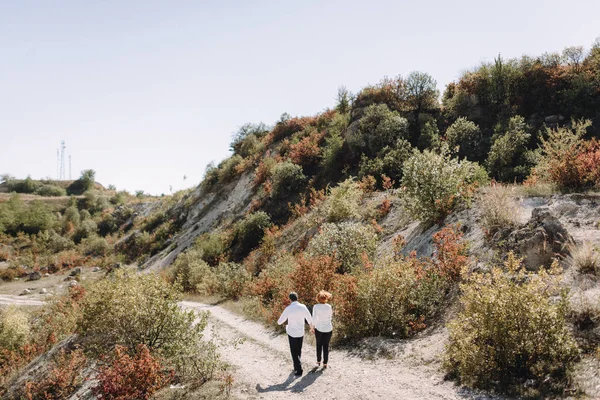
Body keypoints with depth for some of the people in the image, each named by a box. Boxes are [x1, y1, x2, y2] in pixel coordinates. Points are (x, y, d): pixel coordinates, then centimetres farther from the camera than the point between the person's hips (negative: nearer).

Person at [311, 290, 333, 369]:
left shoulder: (316, 307, -13)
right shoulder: (329, 307, -6)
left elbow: (314, 318, -18)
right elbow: (330, 317, 2)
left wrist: (313, 327, -7)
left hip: (319, 329, -1)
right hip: (328, 329, 1)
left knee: (319, 345, 18)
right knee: (326, 346, 11)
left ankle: (318, 361, 25)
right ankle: (325, 363, 15)